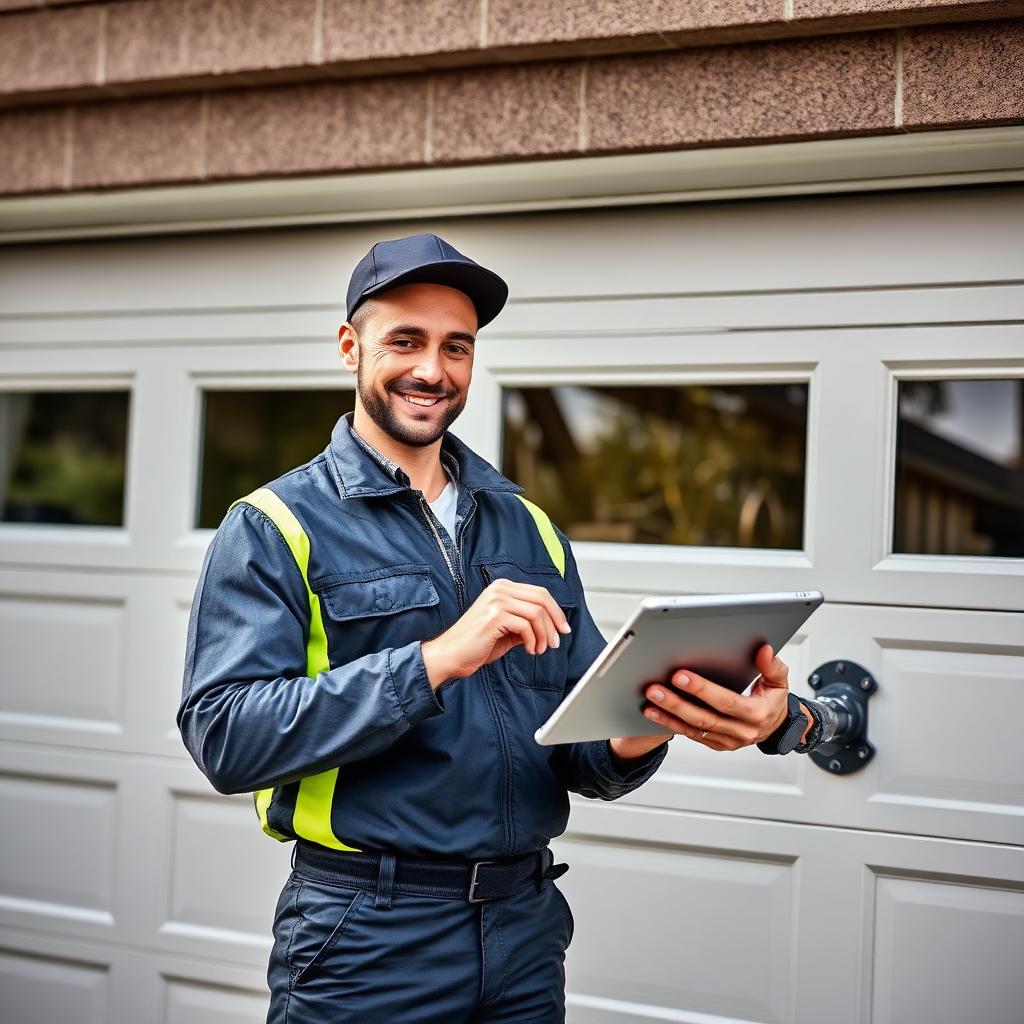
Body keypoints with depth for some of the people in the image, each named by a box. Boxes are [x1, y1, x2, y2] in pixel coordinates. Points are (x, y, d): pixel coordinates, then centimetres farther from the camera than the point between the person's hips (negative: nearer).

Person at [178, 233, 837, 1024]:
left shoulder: (529, 528, 9)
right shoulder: (275, 528, -5)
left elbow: (581, 748, 6)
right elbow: (226, 736, -19)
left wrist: (636, 735, -17)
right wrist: (436, 659, -27)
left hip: (528, 930, 5)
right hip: (364, 946, -4)